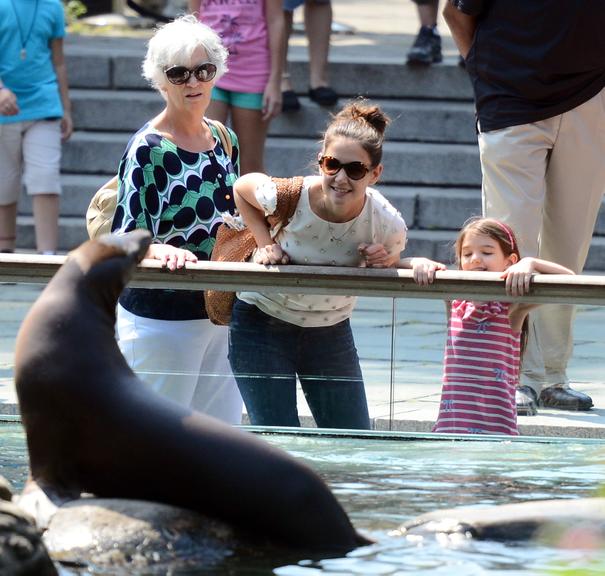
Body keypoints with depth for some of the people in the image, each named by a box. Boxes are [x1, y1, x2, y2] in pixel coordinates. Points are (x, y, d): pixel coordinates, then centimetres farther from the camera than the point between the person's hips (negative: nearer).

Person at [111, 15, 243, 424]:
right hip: (162, 318, -7)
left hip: (218, 312, 7)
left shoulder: (224, 141, 7)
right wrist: (161, 251, -36)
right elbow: (124, 238, -17)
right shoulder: (148, 150, -14)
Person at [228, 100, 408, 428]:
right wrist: (265, 243, -15)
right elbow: (242, 188, -2)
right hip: (261, 325, -3)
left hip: (331, 330, 3)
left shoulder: (388, 225, -21)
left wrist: (387, 261, -22)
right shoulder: (286, 198, -26)